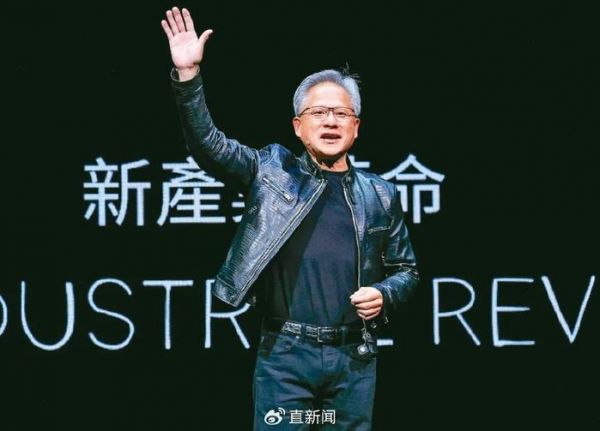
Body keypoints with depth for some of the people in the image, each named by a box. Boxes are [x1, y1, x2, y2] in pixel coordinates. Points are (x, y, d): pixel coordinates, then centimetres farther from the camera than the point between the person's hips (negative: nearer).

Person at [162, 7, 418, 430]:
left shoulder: (381, 195, 10)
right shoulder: (272, 171, 5)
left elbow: (405, 269, 17)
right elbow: (208, 144, -6)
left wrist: (384, 295, -5)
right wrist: (188, 75, -18)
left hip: (354, 358, 2)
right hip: (285, 353, -2)